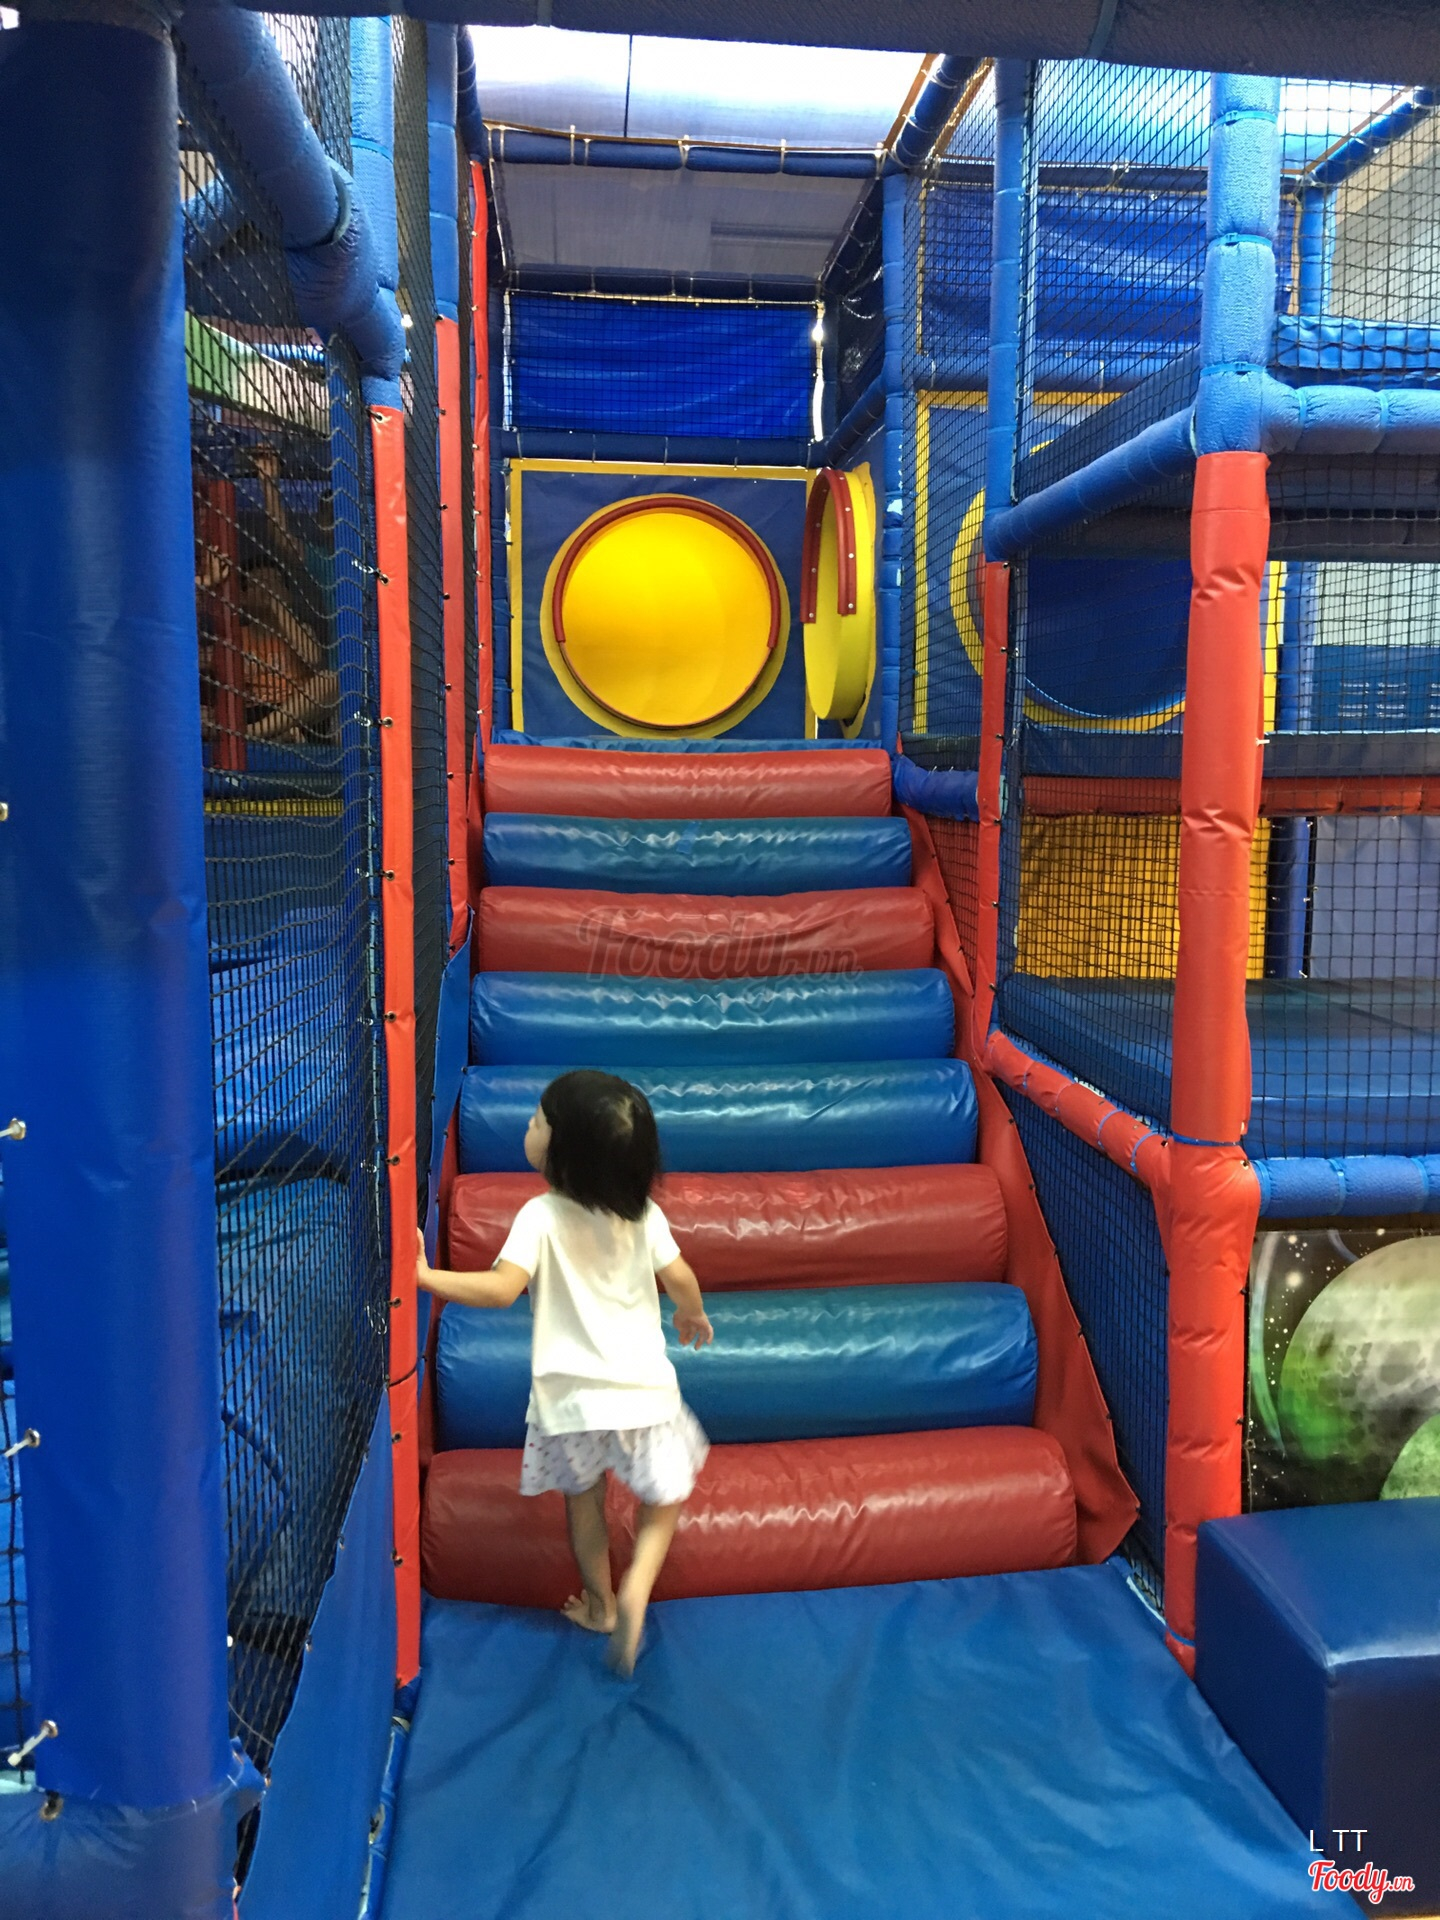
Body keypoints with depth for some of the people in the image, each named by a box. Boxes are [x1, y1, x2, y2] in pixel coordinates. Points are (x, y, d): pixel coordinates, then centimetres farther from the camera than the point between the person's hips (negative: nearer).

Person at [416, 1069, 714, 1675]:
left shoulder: (541, 1217, -16)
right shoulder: (643, 1213, -7)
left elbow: (502, 1288, -28)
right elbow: (680, 1279, -4)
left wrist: (425, 1276, -26)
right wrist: (693, 1315, 16)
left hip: (569, 1392, -1)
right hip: (642, 1386, 1)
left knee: (583, 1500, 23)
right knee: (664, 1495, 20)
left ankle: (599, 1603, 38)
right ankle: (636, 1585, -2)